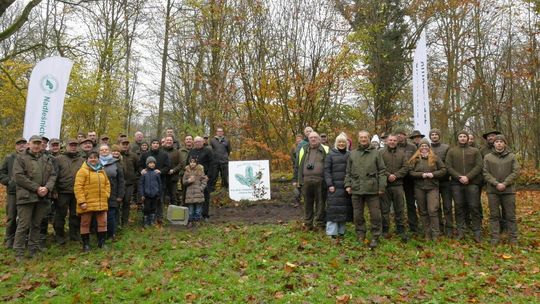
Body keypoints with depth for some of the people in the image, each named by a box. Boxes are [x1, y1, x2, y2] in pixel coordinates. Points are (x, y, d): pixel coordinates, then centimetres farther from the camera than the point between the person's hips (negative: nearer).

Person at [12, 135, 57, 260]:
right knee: (23, 225, -3)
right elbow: (19, 176, -9)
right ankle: (19, 253, 5)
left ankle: (34, 250, 21)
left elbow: (53, 175, 9)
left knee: (36, 225, 12)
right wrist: (36, 188, -14)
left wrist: (47, 187, -10)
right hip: (26, 196, -4)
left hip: (43, 197, 4)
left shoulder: (47, 159, 15)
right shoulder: (21, 158, 1)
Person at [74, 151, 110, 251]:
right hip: (87, 203, -5)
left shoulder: (102, 171, 13)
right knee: (85, 224, 6)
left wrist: (106, 195, 5)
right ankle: (86, 244, 18)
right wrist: (81, 201, -17)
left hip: (101, 203, 5)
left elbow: (107, 184, 20)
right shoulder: (83, 171, -7)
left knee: (103, 222, 7)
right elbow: (78, 187, -12)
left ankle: (101, 242, 19)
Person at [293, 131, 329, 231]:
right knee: (307, 203, 8)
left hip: (320, 181, -2)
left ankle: (320, 224, 15)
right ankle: (308, 224, 19)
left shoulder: (325, 150, 7)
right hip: (306, 181, 2)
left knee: (320, 203, 4)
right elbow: (297, 166, 17)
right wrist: (295, 180, 11)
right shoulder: (303, 150, 15)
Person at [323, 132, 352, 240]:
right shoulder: (331, 154, 4)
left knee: (344, 207, 4)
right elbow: (327, 170, -2)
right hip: (335, 185, -3)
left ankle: (341, 231, 15)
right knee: (333, 207, -5)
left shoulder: (349, 155, 11)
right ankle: (332, 232, 0)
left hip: (346, 186, 3)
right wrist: (329, 184, -10)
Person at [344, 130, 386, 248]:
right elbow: (348, 172, 13)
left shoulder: (376, 153, 4)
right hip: (356, 189, 3)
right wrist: (348, 184, 3)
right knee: (357, 215, 10)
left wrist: (382, 187, -5)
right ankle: (360, 235, 25)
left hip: (372, 189, -2)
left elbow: (382, 171, 2)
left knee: (375, 214, 1)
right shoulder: (352, 154, 11)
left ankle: (375, 237, 14)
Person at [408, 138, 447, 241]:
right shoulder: (415, 159, 5)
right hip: (419, 188, 1)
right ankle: (427, 233, 17)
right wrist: (421, 174, -14)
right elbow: (410, 172, -1)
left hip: (432, 187, -1)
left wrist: (433, 174, -10)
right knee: (423, 211, 7)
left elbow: (443, 170, 4)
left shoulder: (435, 158, 5)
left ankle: (435, 234, 2)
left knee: (433, 210, -8)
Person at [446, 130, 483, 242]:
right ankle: (460, 231, 13)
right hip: (456, 183, 1)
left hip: (472, 183, -1)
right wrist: (459, 177, -12)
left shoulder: (475, 151, 9)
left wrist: (468, 177, -14)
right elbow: (448, 166, 1)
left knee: (474, 207, -1)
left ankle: (477, 232, 8)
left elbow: (479, 166, -1)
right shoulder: (451, 151, 9)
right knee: (458, 207, 5)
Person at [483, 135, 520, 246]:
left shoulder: (511, 156, 6)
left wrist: (505, 183, -13)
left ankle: (513, 238, 14)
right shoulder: (488, 157, 6)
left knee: (510, 215, 6)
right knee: (494, 215, 4)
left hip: (508, 190, 0)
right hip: (493, 191, 0)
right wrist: (496, 184, -13)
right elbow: (486, 173, 0)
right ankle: (495, 238, 9)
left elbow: (516, 172, -2)